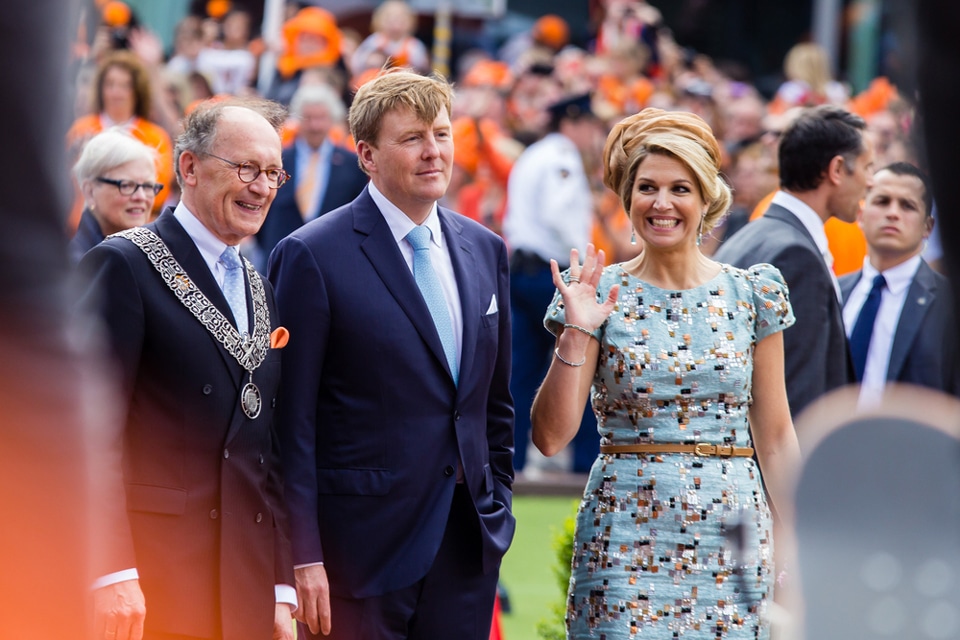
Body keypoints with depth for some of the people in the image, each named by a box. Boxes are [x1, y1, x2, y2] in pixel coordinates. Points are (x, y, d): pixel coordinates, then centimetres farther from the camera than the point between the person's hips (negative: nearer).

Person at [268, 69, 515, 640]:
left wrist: (498, 507, 13)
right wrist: (302, 557, -13)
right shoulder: (313, 256, -7)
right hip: (360, 544, -5)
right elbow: (292, 422, -9)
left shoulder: (484, 250, 12)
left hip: (468, 543, 5)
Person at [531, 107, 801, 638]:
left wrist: (796, 540, 2)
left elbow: (774, 436, 9)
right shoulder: (600, 295, 1)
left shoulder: (752, 293, 5)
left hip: (732, 531, 2)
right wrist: (574, 335, -13)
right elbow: (551, 436, -4)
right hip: (628, 535, -2)